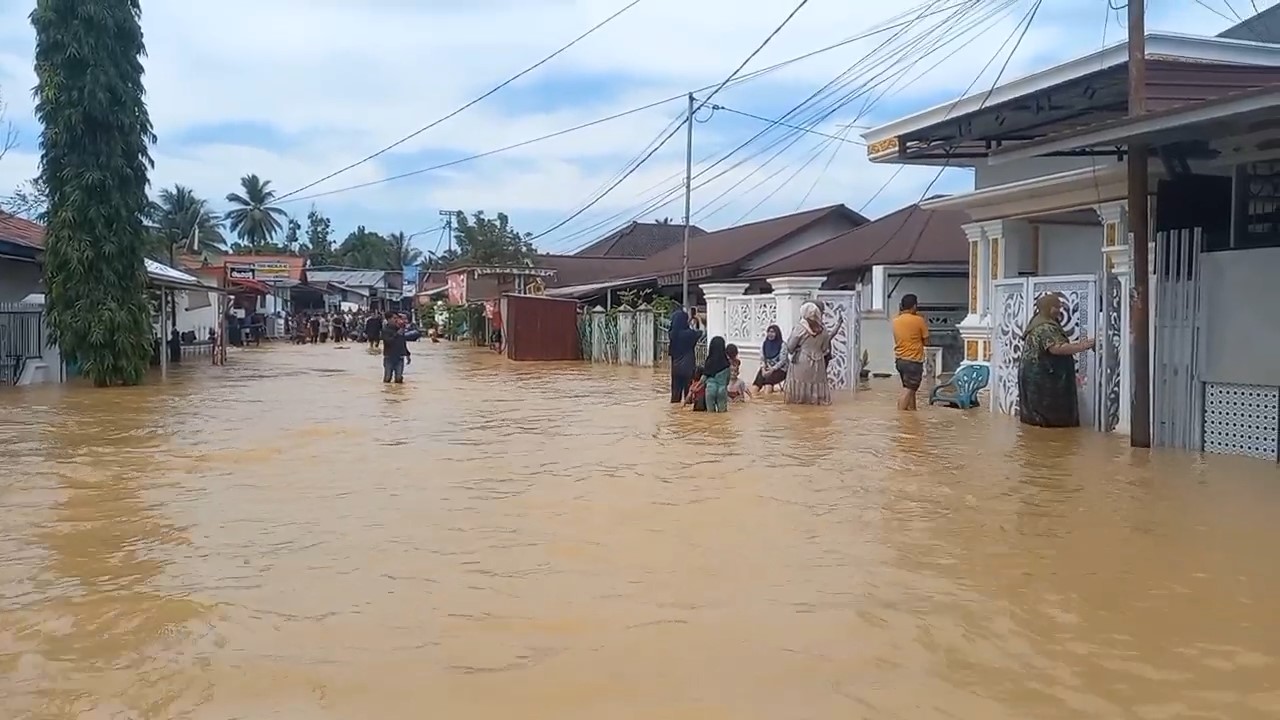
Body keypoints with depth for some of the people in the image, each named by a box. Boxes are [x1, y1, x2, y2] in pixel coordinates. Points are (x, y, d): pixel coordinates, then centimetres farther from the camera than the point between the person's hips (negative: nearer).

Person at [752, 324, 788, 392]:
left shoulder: (782, 345, -6)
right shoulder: (764, 344, 11)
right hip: (766, 368, 4)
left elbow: (782, 361, -10)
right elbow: (762, 359, 10)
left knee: (769, 378, -35)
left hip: (779, 369, -4)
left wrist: (772, 369, -21)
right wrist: (763, 369, -9)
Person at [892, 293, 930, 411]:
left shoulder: (896, 321, 4)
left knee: (912, 389, 19)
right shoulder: (919, 320, -11)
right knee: (907, 391, -8)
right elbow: (926, 340, -3)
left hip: (899, 360, 7)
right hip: (913, 361, -7)